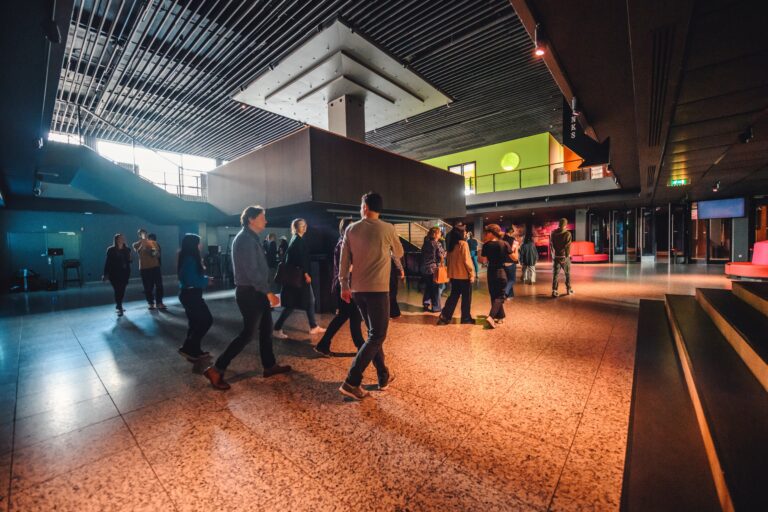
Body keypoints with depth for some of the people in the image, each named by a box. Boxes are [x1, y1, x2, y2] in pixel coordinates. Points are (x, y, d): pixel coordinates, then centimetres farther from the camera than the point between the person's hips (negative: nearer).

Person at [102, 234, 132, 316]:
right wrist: (106, 274, -9)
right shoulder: (111, 250, -3)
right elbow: (107, 262, -5)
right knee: (117, 290, -7)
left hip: (124, 273, 4)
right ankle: (119, 308, -2)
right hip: (114, 273, -3)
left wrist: (130, 260, -10)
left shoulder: (127, 249, 7)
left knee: (122, 290, 6)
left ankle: (118, 306, 23)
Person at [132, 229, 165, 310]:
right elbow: (138, 251, -17)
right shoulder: (136, 244, 5)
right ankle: (150, 303, 12)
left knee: (159, 285, -2)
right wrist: (143, 240, -23)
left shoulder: (153, 242, 13)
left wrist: (155, 253, -7)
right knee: (148, 286, 1)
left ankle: (159, 302, 4)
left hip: (155, 266, 2)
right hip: (144, 267, -2)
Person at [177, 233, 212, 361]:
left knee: (195, 322, 15)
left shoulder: (186, 258, 11)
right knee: (207, 320, -4)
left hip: (187, 294, 10)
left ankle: (194, 350, 23)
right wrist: (206, 280, -9)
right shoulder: (190, 259, -19)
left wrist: (204, 279, 4)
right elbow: (193, 280, -24)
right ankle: (187, 348, 1)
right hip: (191, 294, -10)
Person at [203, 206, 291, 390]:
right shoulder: (245, 239, -17)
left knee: (266, 329, 15)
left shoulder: (251, 238, 14)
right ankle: (216, 370, 10)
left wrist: (266, 291, 15)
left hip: (255, 292, 10)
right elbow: (252, 271, -23)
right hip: (249, 293, -10)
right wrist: (268, 292, -22)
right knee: (247, 333, -2)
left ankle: (270, 366, 27)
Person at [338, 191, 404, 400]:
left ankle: (384, 376, 26)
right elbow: (399, 254, 11)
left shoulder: (351, 229, 3)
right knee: (377, 336, 2)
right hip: (378, 289, -5)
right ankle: (351, 382, -3)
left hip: (358, 289, 5)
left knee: (374, 333, 17)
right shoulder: (388, 229, -4)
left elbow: (344, 260, 4)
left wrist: (344, 285, 14)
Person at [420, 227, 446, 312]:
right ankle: (436, 307, 10)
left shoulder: (426, 243, 7)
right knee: (435, 288, 3)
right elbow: (442, 255, -12)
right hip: (434, 268, -6)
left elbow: (423, 255, 10)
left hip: (425, 268, 6)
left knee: (427, 287, 16)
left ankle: (426, 304, 20)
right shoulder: (437, 244, -13)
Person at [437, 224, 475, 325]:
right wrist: (472, 273, -8)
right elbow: (467, 261, -16)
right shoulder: (463, 244, -15)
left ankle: (444, 317, 9)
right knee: (466, 297, 8)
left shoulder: (451, 244, 6)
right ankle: (466, 318, 19)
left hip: (454, 275, 7)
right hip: (464, 275, -7)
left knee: (453, 296, 14)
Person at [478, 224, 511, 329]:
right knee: (499, 296, 5)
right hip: (501, 272, -1)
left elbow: (484, 260, 1)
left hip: (491, 272, 2)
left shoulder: (486, 245, -7)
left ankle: (500, 316, 27)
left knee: (494, 295, 17)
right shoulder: (504, 244, -9)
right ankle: (491, 316, -15)